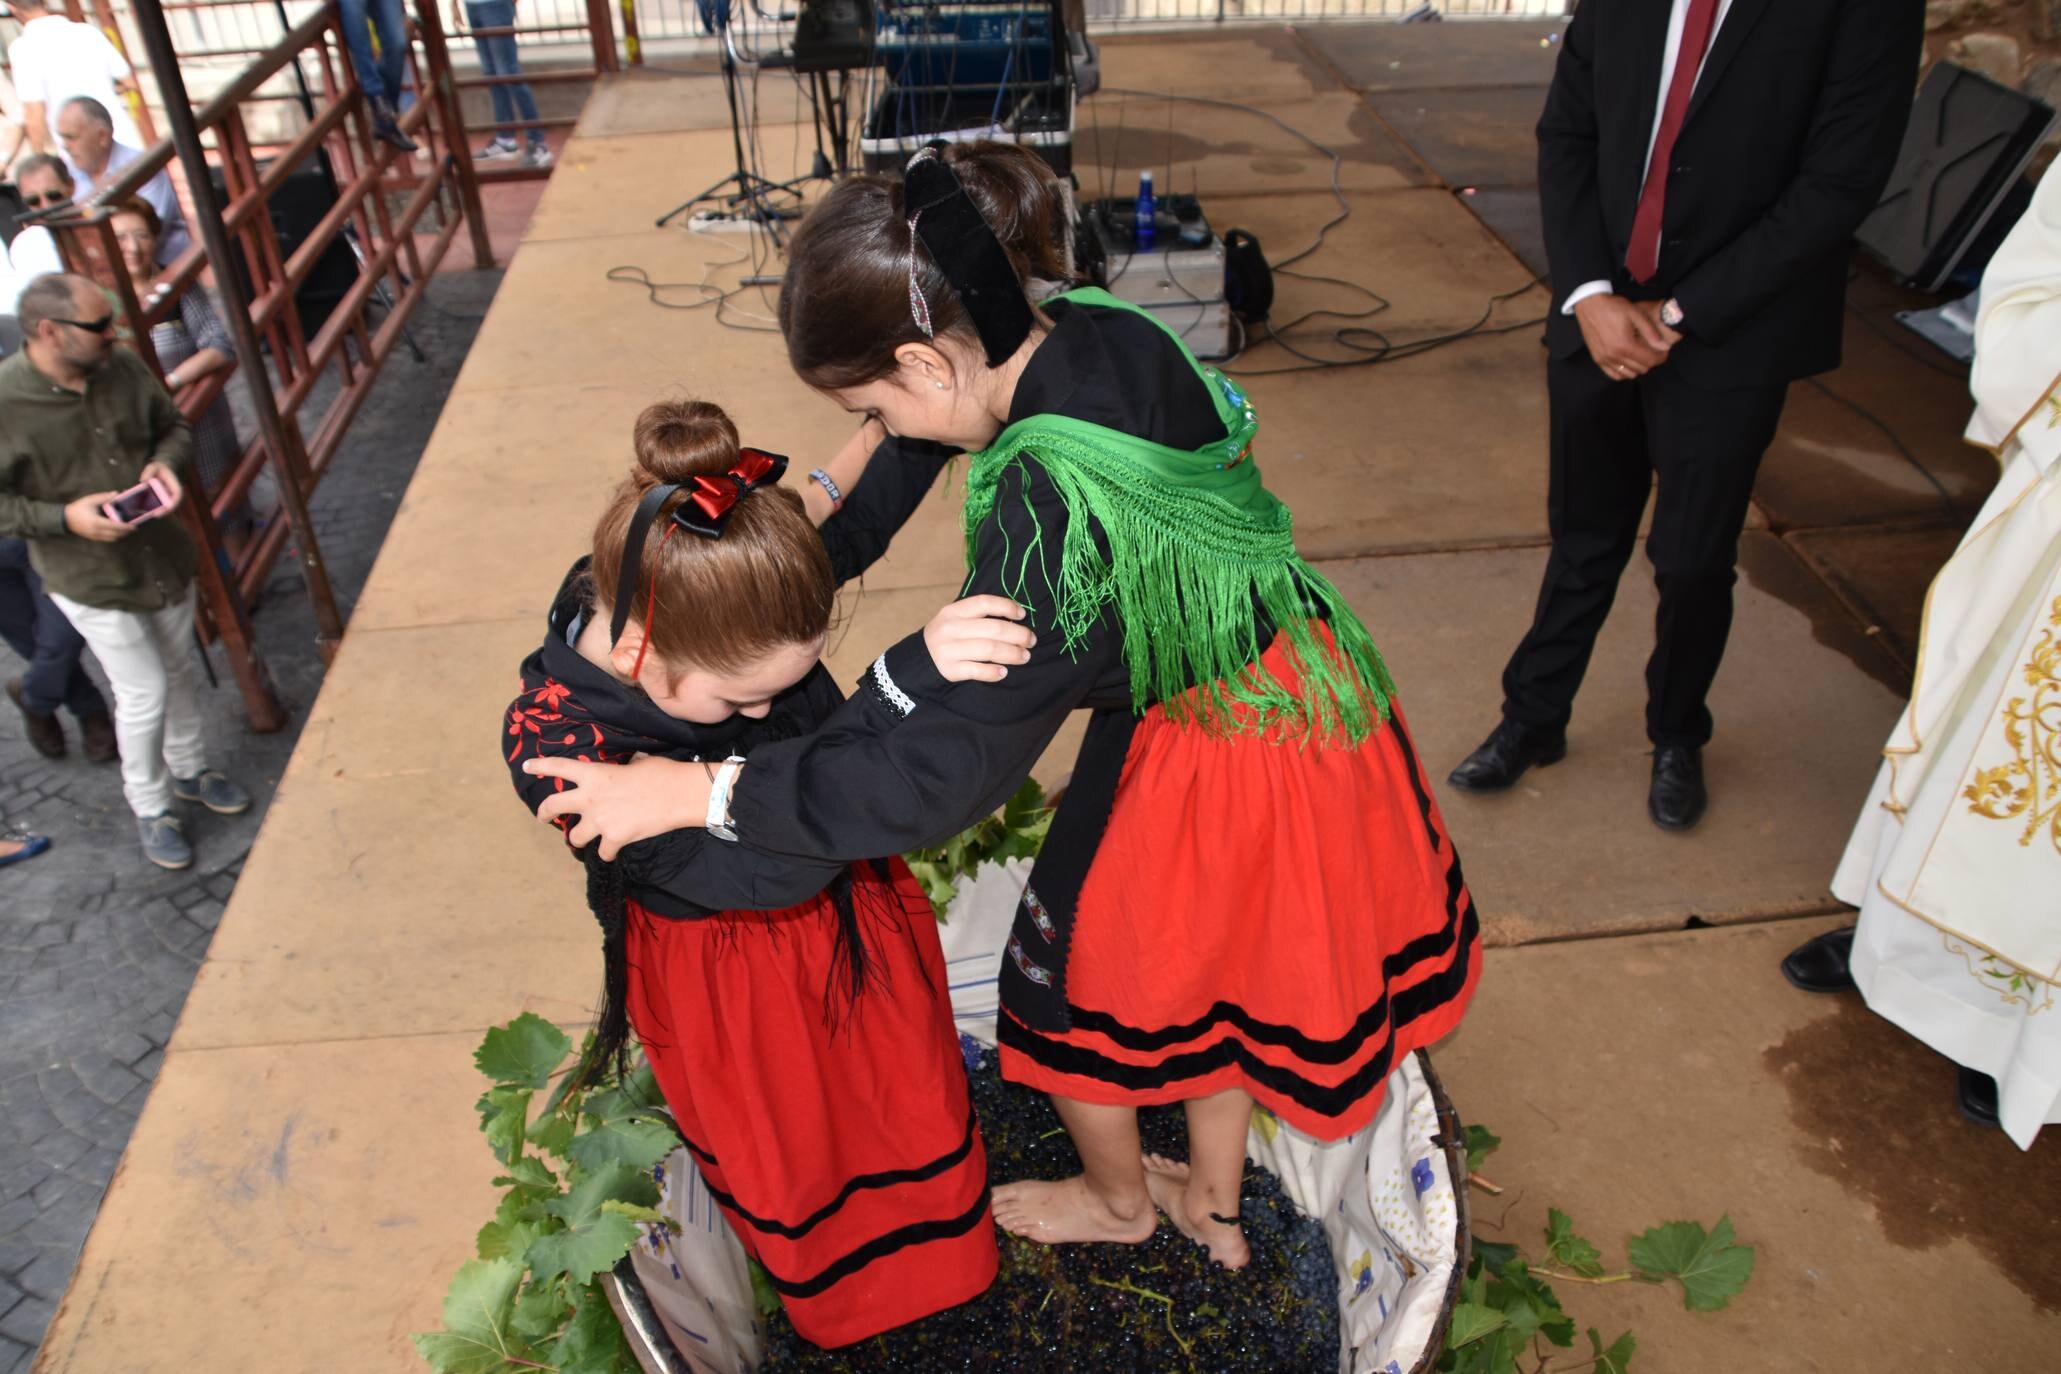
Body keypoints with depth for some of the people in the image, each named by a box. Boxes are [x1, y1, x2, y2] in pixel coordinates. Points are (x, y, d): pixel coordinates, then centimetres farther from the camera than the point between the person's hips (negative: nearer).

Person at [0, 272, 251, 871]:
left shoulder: (125, 368, -8)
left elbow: (174, 425, 8)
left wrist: (165, 462, -13)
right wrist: (65, 517, -26)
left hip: (165, 557, 5)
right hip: (90, 579, -5)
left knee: (181, 671, 20)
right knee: (144, 694, 1)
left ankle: (189, 770, 45)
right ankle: (149, 808, 25)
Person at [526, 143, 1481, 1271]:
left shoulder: (1053, 511, -36)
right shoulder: (1106, 331, -11)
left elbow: (928, 770, -33)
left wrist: (689, 793, -26)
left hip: (1212, 757, -8)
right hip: (1308, 694, 8)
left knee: (1074, 979, 20)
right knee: (1214, 964, 28)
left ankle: (1118, 1200, 52)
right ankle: (1214, 1208, 54)